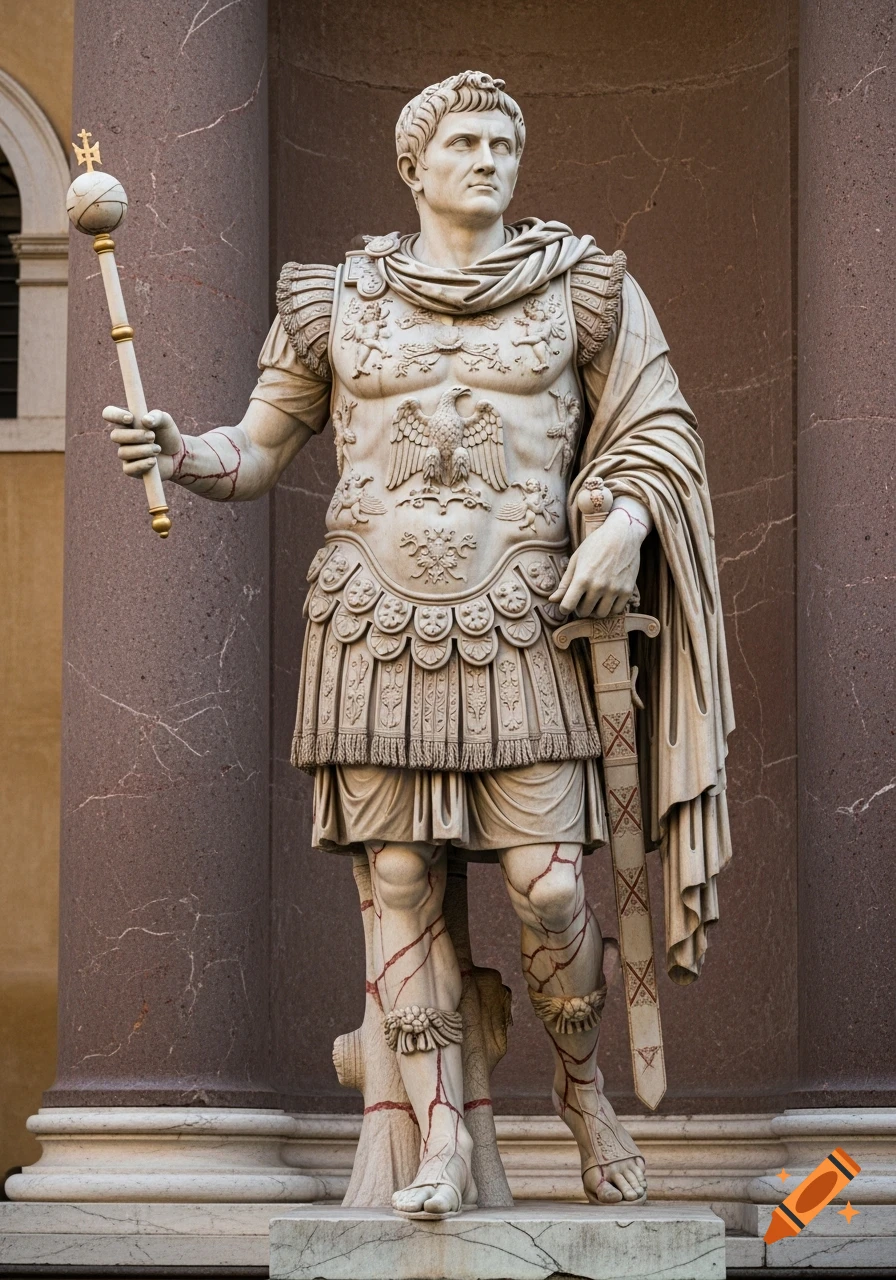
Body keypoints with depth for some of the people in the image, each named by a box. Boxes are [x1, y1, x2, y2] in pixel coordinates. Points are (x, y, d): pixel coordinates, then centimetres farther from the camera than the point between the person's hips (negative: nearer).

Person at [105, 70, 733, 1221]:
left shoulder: (581, 292, 9)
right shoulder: (339, 305, 11)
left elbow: (658, 432, 10)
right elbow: (258, 453, 14)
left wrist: (625, 521, -10)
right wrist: (178, 455, -7)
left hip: (521, 630, -1)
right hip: (376, 628, 1)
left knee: (548, 886, -9)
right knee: (400, 881, -3)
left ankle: (580, 1087, 19)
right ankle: (442, 1143, 2)